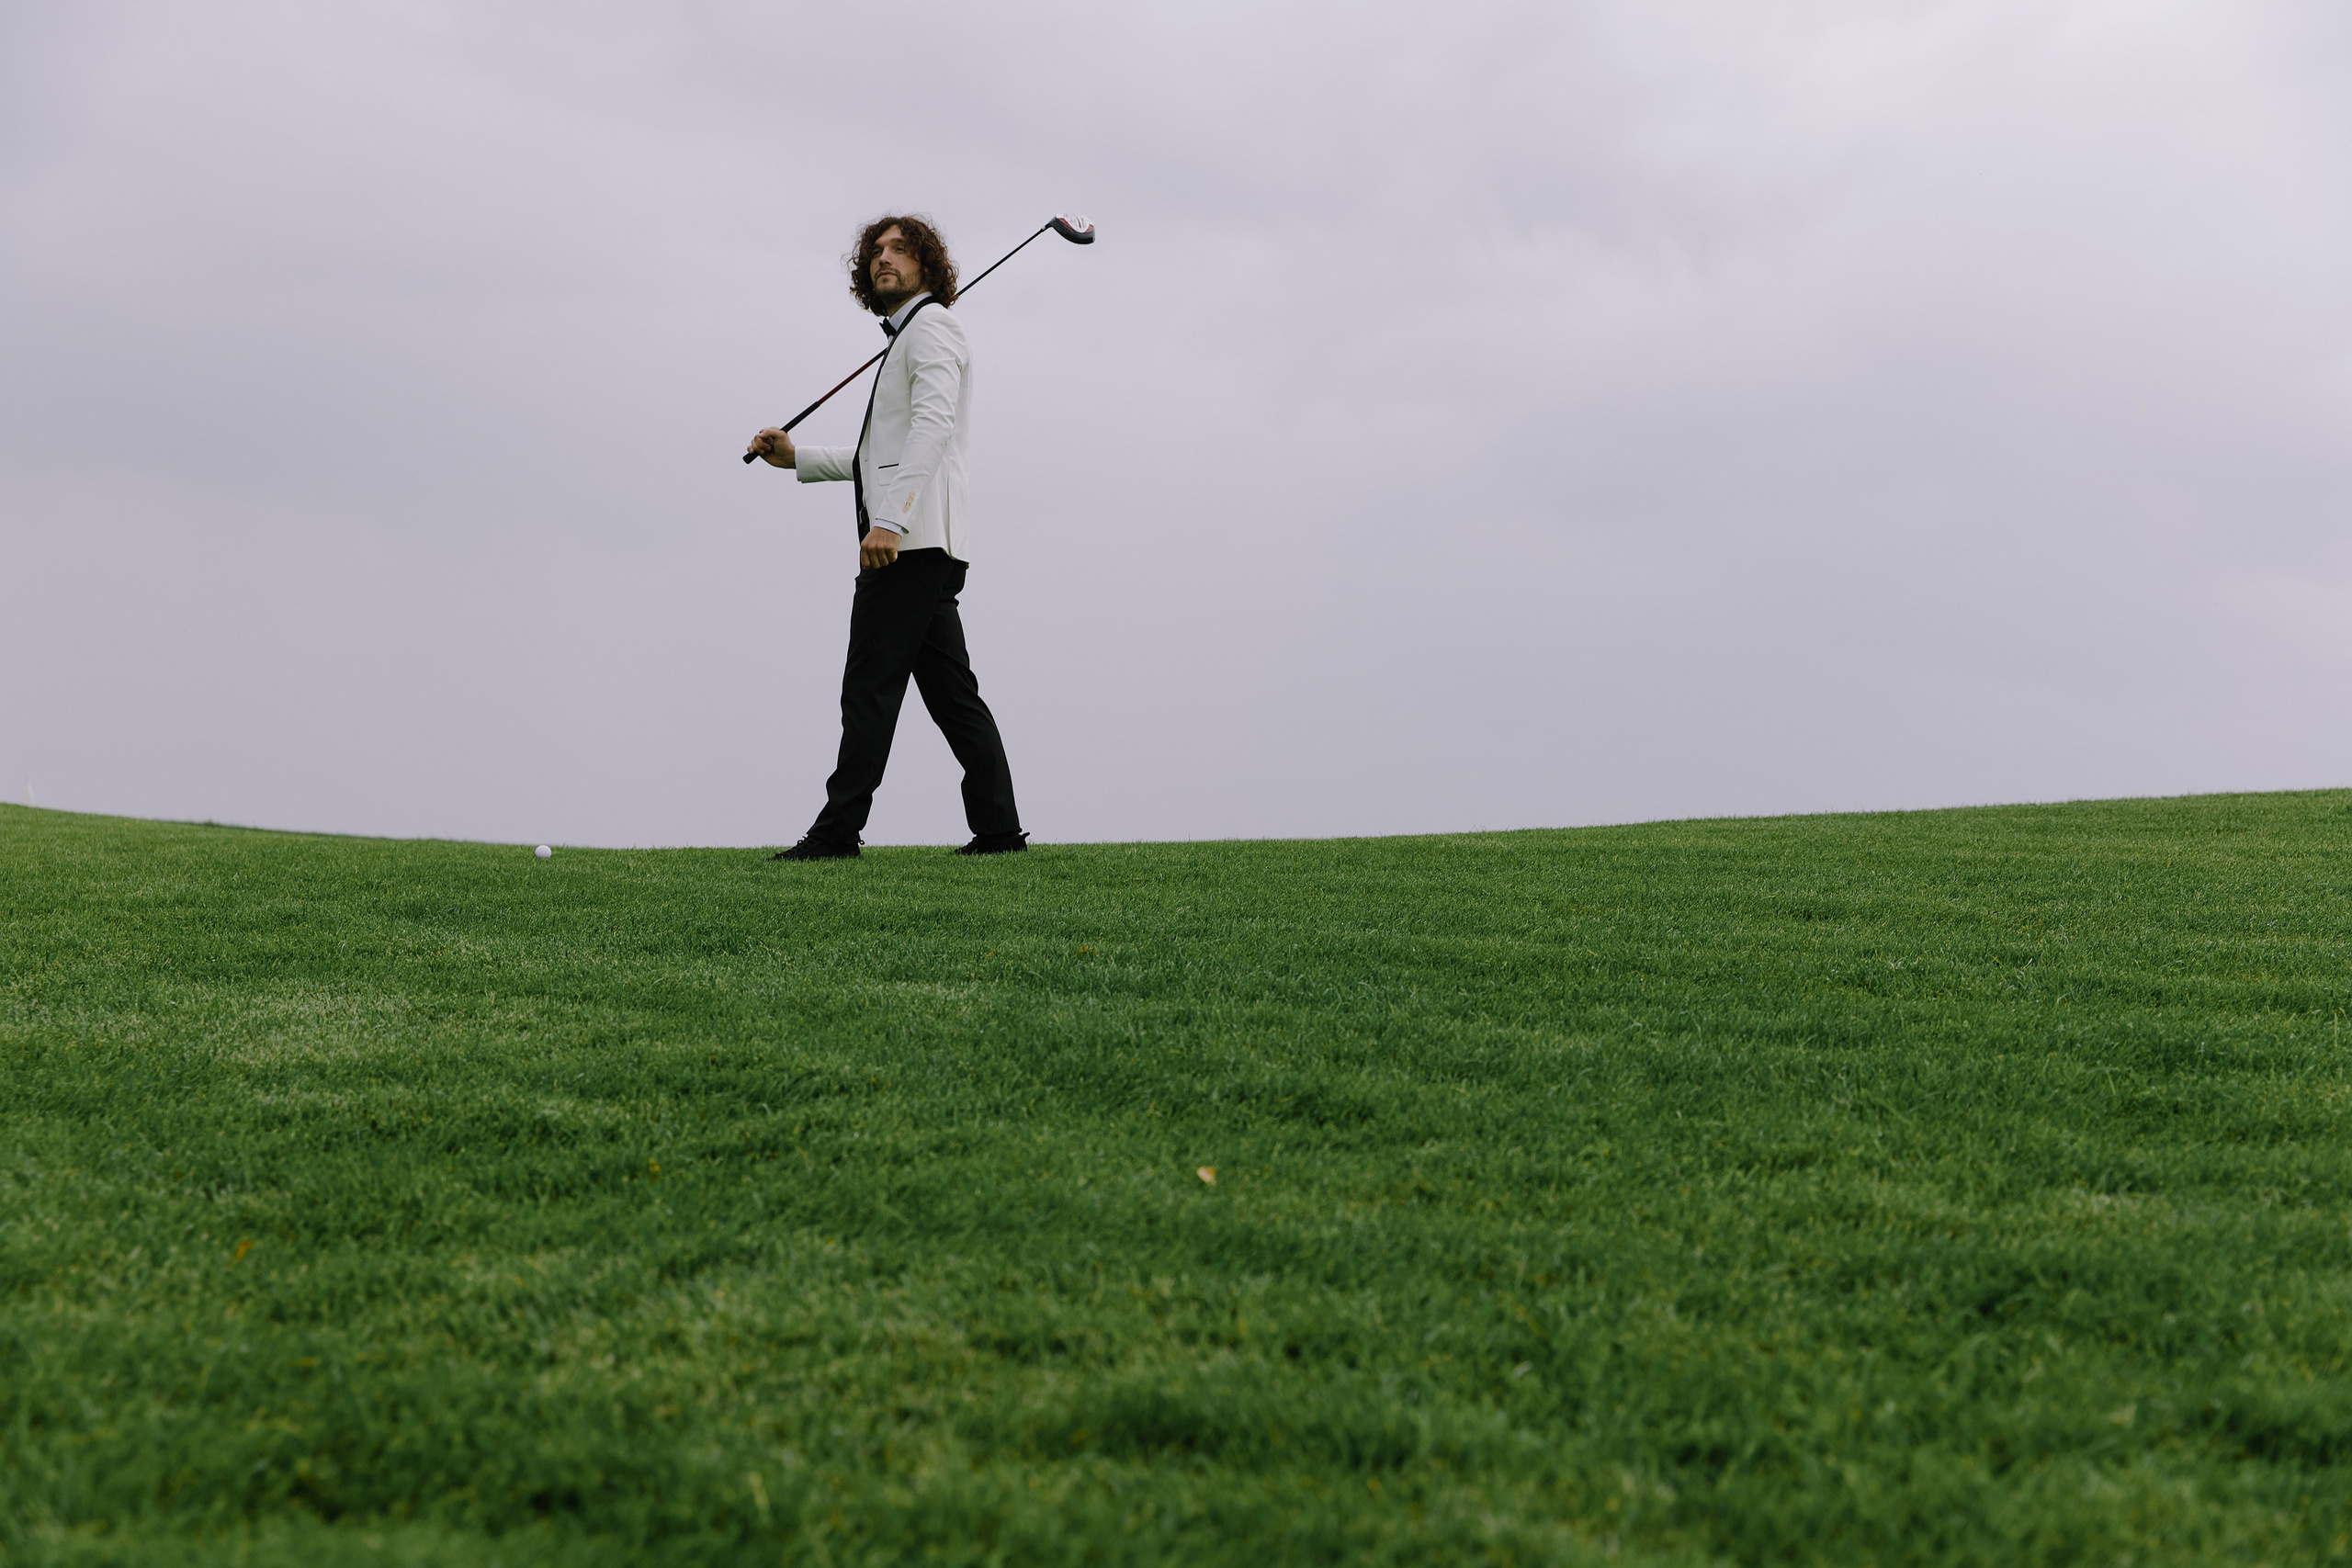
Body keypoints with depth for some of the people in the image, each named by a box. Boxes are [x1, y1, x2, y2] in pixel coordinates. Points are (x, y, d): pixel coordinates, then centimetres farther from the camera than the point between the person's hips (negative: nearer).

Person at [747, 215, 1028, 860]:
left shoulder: (931, 325, -4)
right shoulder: (905, 339, 28)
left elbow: (933, 424, -21)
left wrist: (890, 520, -29)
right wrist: (798, 457, 23)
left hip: (911, 540, -10)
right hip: (923, 543, 10)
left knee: (870, 685, -10)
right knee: (951, 690, 6)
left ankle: (837, 831, -10)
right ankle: (998, 827, 3)